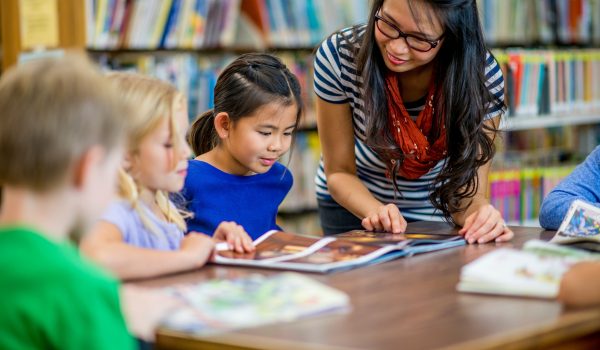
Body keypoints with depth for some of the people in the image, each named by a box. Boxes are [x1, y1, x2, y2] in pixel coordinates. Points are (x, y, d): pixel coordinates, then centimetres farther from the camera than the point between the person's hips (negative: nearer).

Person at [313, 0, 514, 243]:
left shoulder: (484, 76, -25)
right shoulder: (337, 56, -25)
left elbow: (468, 195, -24)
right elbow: (339, 171, -16)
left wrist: (479, 215, -47)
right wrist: (376, 212, -37)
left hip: (436, 216, 0)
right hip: (353, 206, 0)